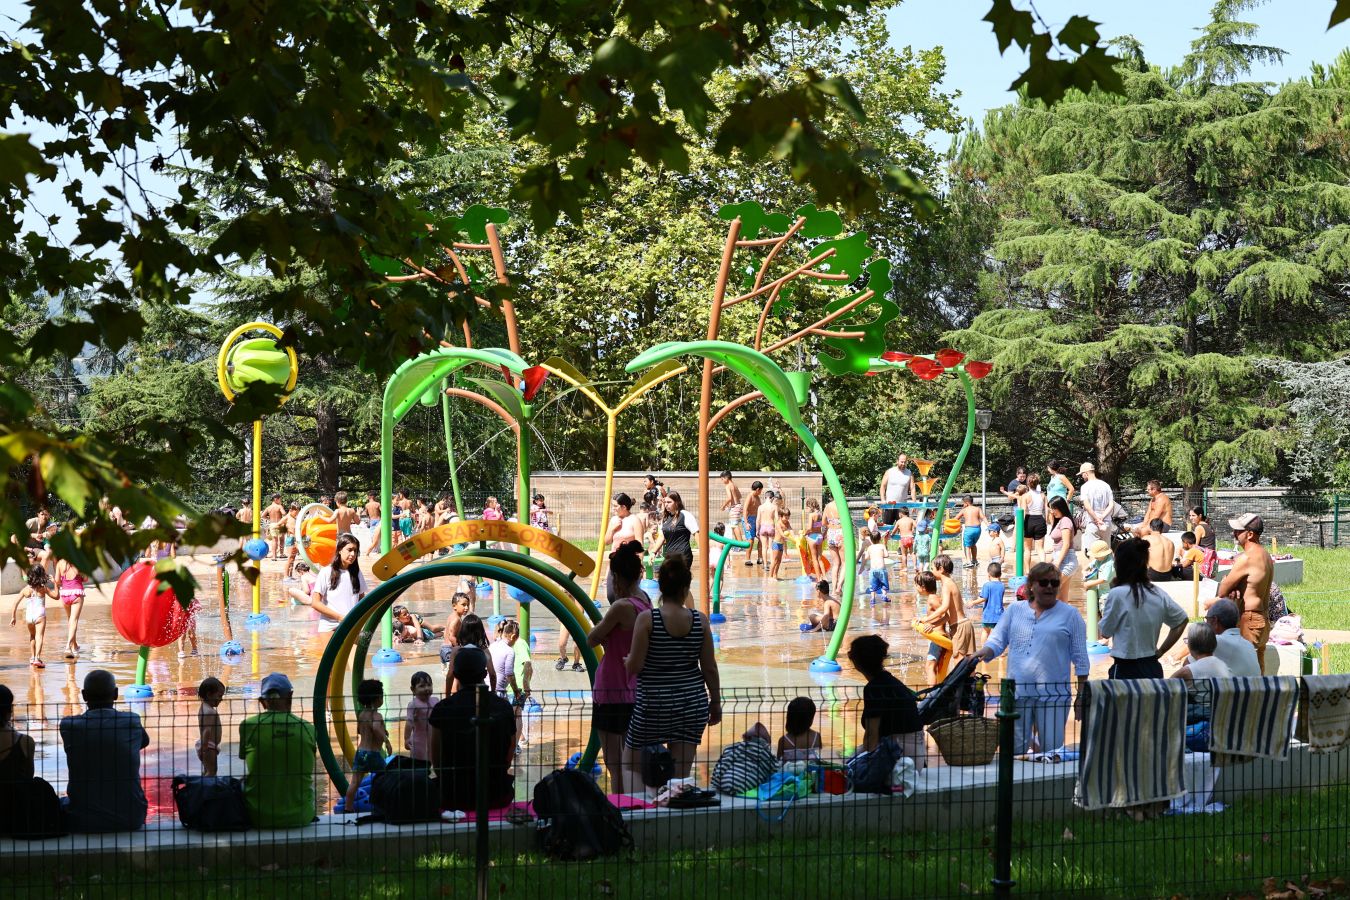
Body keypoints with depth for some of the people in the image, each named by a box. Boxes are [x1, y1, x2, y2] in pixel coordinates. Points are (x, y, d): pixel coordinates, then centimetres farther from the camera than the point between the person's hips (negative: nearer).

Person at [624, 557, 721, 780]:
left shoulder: (647, 619, -12)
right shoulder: (699, 620, -3)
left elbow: (635, 666, -13)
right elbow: (709, 668, 0)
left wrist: (626, 660, 10)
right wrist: (716, 702, 13)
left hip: (654, 705, -3)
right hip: (693, 703, 3)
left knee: (630, 764, 14)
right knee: (681, 774, 7)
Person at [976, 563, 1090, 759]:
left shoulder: (1070, 615, 6)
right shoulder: (1014, 610, 13)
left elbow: (1080, 659, 5)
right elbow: (997, 641, 11)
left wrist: (1081, 696, 1)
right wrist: (982, 654, -12)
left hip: (1053, 694, -2)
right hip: (1017, 691, 2)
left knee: (1052, 751, -4)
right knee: (1015, 749, 4)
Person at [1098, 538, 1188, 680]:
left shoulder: (1117, 594, -13)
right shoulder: (1159, 594, 5)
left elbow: (1105, 632, -2)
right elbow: (1181, 621, 17)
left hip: (1126, 669, -6)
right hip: (1153, 669, 6)